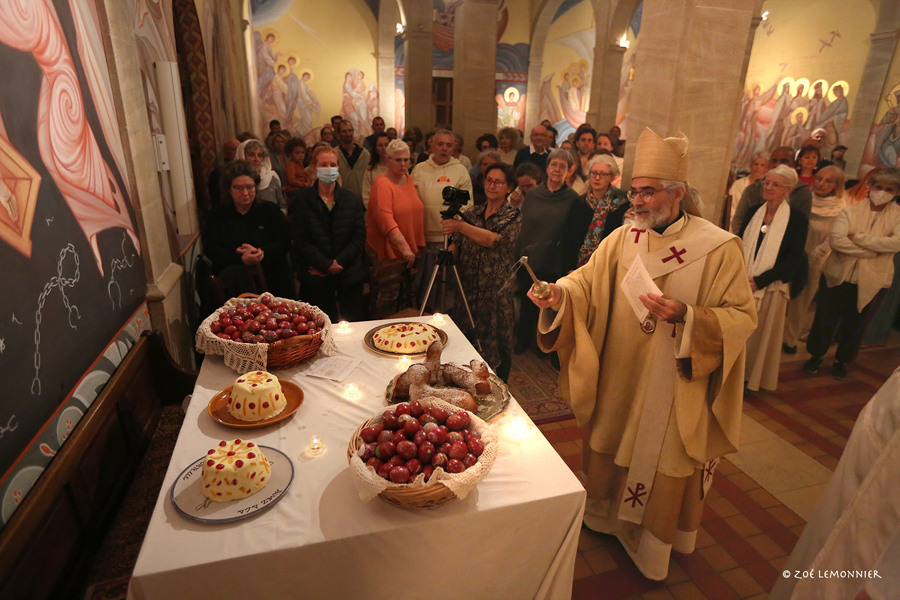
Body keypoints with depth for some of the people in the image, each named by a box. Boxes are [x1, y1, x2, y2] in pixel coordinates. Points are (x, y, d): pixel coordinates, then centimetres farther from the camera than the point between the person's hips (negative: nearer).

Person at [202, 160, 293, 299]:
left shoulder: (270, 210, 15)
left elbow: (285, 243, 4)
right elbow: (210, 249, 2)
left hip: (270, 274, -1)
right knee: (233, 274, -35)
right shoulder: (216, 215, 15)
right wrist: (241, 259, -16)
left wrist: (260, 252, -14)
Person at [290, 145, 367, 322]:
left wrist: (338, 263, -10)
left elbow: (360, 237, 1)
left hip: (350, 276, 2)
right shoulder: (302, 200, 1)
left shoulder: (352, 199, 6)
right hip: (315, 279, -2)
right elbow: (300, 240, -5)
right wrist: (327, 265, -14)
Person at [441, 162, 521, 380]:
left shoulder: (513, 217, -4)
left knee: (496, 349, 5)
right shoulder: (471, 213, 9)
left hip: (496, 294, -4)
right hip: (467, 290, 4)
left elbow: (495, 240, -22)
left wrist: (460, 226, -27)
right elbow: (457, 244, 11)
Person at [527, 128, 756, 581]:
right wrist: (559, 292, -24)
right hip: (618, 378, 4)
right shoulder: (624, 237, 0)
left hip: (673, 386, -4)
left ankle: (652, 540, 38)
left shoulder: (719, 248, -13)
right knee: (612, 448, 19)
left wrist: (686, 316, -27)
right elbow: (588, 279, -3)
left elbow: (743, 316, -11)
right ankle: (606, 516, 46)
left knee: (660, 456, 12)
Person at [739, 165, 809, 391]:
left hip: (771, 287, -3)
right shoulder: (754, 213, 7)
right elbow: (740, 245, 8)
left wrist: (759, 281, -16)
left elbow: (793, 259, -9)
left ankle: (752, 380, 22)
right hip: (743, 283, 3)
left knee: (761, 335, 6)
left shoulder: (797, 219, -4)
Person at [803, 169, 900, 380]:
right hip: (838, 275, -1)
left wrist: (859, 238, -21)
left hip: (871, 282, 1)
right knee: (825, 319, 9)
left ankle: (842, 360, 34)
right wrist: (871, 252, -22)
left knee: (855, 324, 14)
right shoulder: (851, 210, -3)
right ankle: (816, 355, 29)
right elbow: (835, 239, -19)